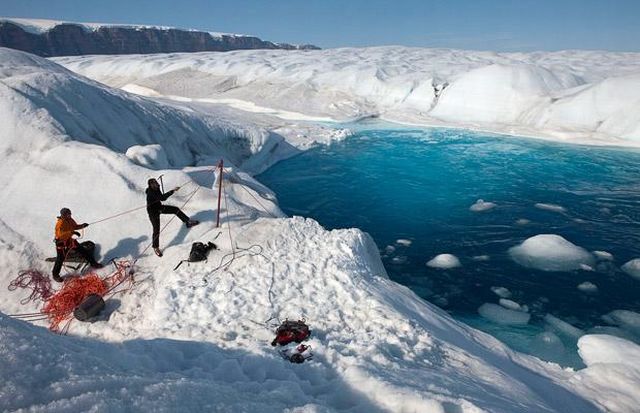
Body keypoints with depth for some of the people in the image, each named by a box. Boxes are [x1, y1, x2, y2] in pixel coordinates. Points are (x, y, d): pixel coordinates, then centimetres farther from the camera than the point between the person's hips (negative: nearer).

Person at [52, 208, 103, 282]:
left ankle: (93, 263, 26)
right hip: (61, 242, -7)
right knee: (60, 259, 1)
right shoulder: (60, 223, -29)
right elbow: (60, 235, -38)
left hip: (69, 240, 7)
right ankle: (55, 275, 20)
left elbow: (75, 226, 9)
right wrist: (72, 232, -42)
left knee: (83, 250, 11)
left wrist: (82, 225, -11)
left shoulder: (70, 220, -5)